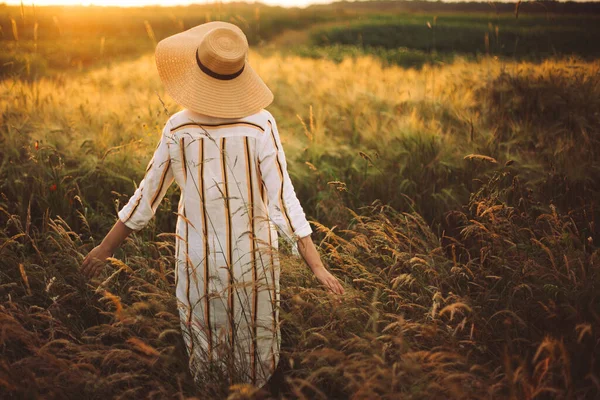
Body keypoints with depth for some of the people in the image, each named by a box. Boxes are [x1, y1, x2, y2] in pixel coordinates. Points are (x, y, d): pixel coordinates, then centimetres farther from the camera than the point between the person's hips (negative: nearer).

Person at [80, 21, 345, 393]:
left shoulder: (178, 129, -14)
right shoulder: (260, 124, -19)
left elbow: (146, 198, -7)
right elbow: (283, 200, -23)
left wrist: (105, 248, 7)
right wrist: (318, 266, -18)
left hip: (199, 259, 1)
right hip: (253, 257, -1)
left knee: (206, 348, 22)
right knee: (255, 346, 22)